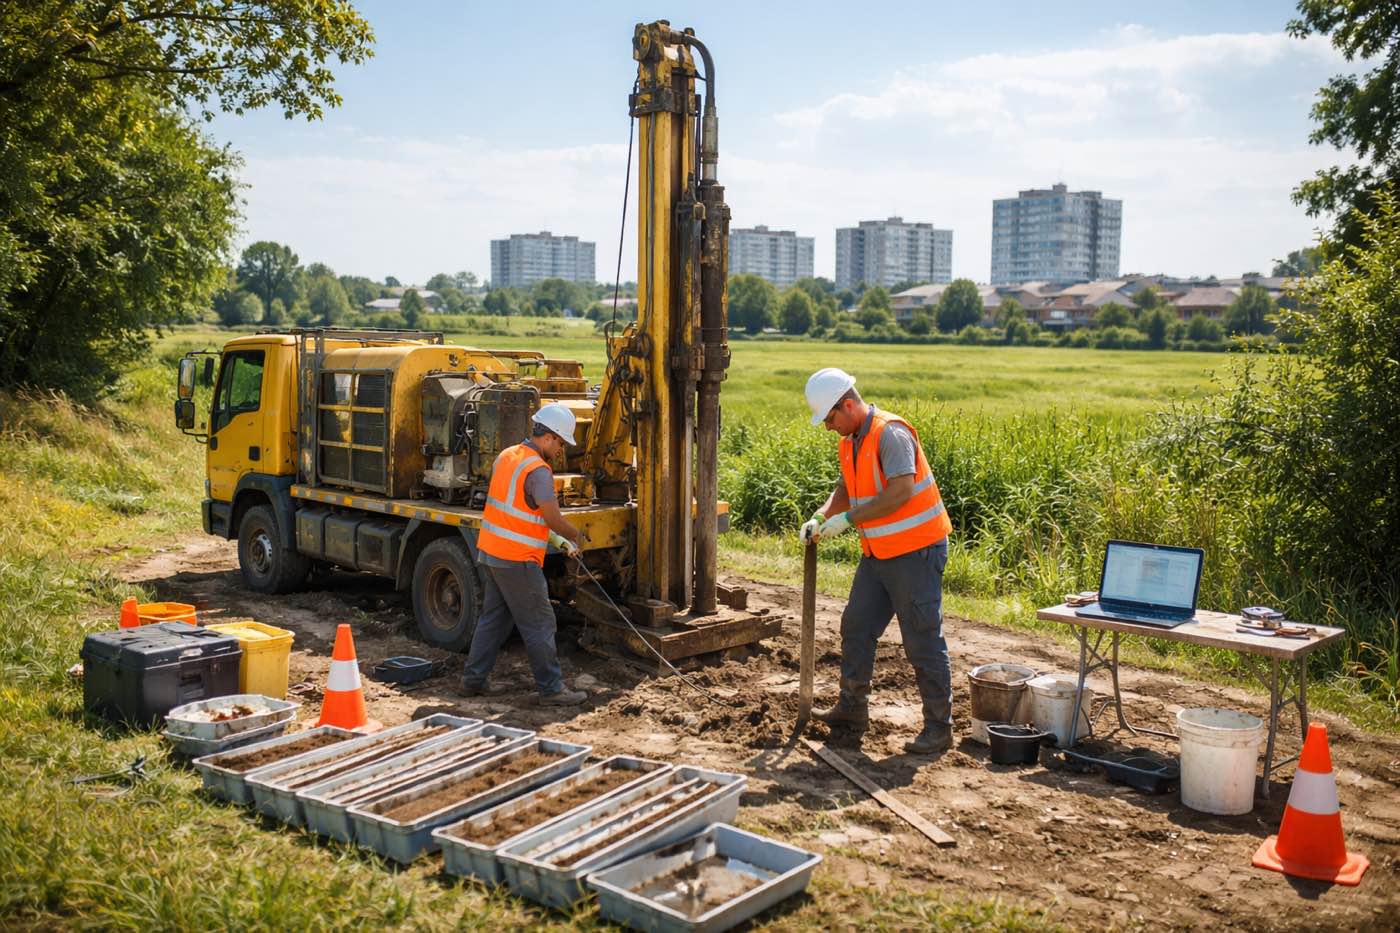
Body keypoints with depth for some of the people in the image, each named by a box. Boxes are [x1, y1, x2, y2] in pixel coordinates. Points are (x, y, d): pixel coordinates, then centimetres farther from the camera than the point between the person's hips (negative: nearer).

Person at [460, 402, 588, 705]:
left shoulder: (507, 456, 10)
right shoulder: (538, 470, -19)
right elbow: (554, 520, -22)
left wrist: (556, 539, 17)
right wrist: (574, 536, 0)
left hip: (490, 552, 9)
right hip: (517, 560, -9)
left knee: (494, 617, 18)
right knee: (539, 625, 0)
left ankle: (474, 679, 23)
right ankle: (551, 688, 7)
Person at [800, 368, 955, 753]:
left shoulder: (890, 433, -19)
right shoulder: (852, 442, 10)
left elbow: (901, 492, -28)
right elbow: (846, 488, 18)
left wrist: (848, 519, -24)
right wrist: (820, 517, -1)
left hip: (915, 551, -10)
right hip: (879, 554, 10)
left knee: (922, 641, -4)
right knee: (856, 627, 15)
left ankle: (938, 728, 5)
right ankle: (852, 707, 29)